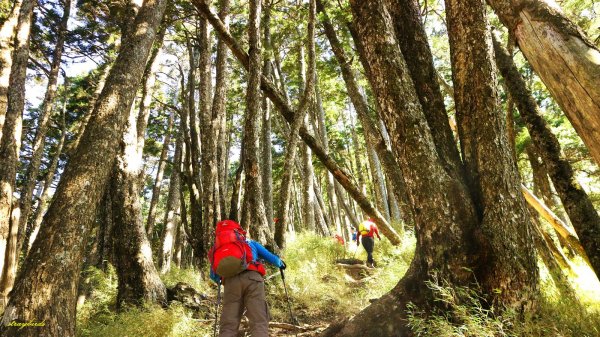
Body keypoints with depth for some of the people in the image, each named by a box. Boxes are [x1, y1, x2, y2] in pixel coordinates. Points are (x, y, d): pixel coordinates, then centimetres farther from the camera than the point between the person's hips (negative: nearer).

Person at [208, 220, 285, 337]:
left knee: (228, 325, 5)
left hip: (230, 282, 2)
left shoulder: (216, 249, 33)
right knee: (259, 322, -5)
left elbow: (213, 276, 38)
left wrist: (221, 281, 61)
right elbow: (270, 257, 34)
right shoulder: (249, 242, 29)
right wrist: (280, 263, 56)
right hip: (251, 278, -2)